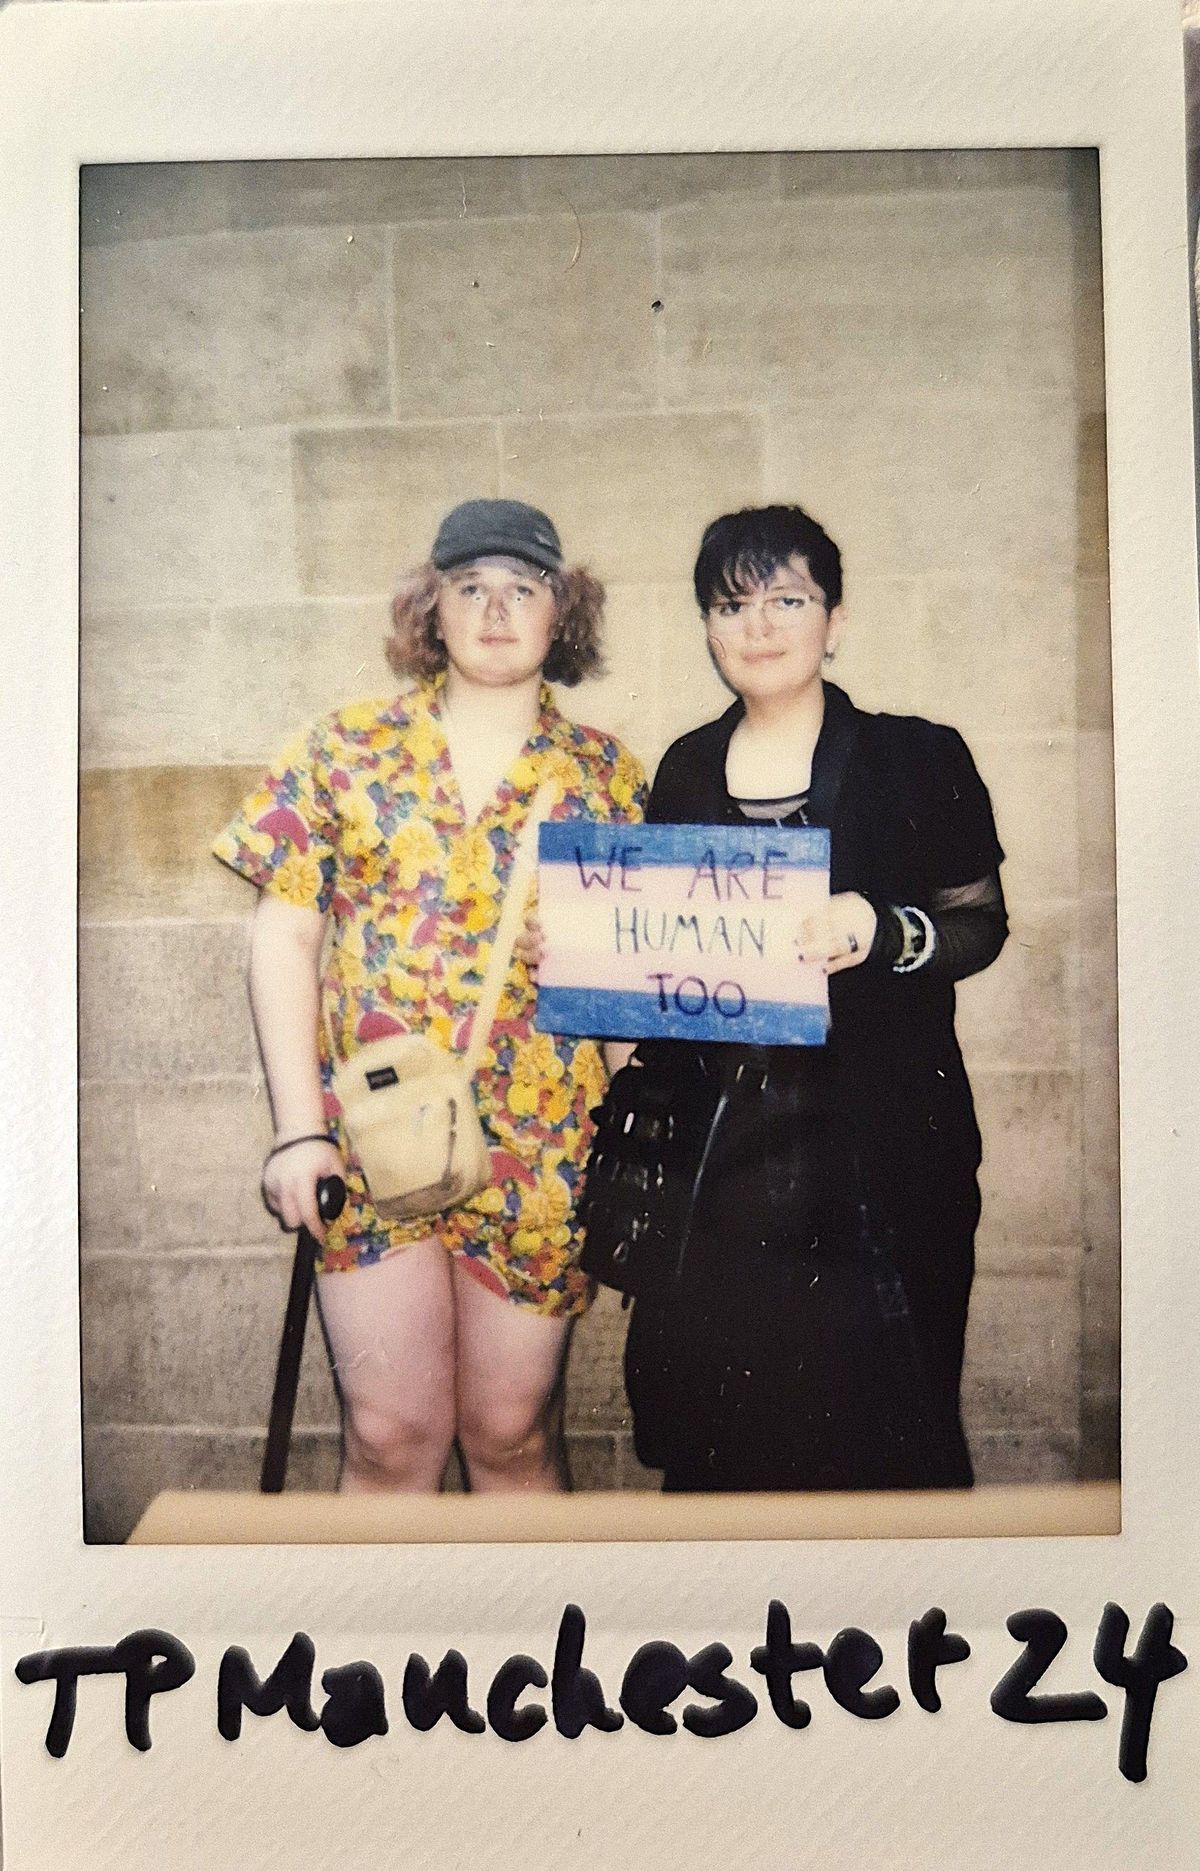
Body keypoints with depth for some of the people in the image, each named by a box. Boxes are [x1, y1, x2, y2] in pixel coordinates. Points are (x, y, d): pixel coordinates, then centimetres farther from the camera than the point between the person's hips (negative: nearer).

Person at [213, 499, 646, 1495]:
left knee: (511, 1430, 11)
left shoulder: (608, 774, 5)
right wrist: (300, 1128, -6)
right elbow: (284, 935, 1)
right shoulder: (349, 747, 4)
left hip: (541, 1153, 1)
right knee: (391, 1431, 4)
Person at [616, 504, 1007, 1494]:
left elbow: (982, 921, -1)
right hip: (717, 1146, 3)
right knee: (710, 1415, 9)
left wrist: (884, 931, -19)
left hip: (875, 1149, -3)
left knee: (869, 1416, 3)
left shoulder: (918, 759, 0)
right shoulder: (685, 771, 10)